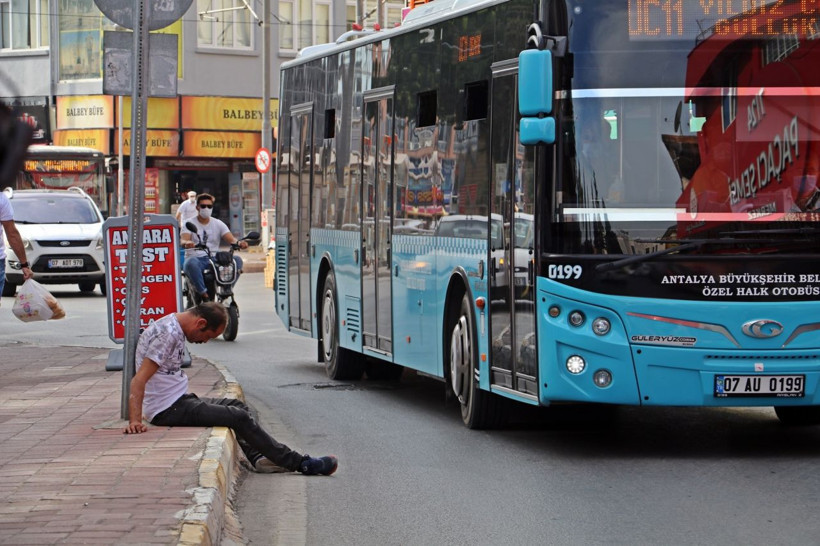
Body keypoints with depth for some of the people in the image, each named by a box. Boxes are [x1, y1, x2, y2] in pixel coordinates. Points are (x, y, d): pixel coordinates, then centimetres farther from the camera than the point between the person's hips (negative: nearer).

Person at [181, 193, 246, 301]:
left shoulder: (218, 224, 15)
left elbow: (231, 239, 1)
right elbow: (183, 240, -12)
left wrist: (239, 243, -24)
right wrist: (187, 243, -39)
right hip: (196, 258, -3)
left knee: (237, 260, -23)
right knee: (191, 263, -41)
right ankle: (204, 294, -36)